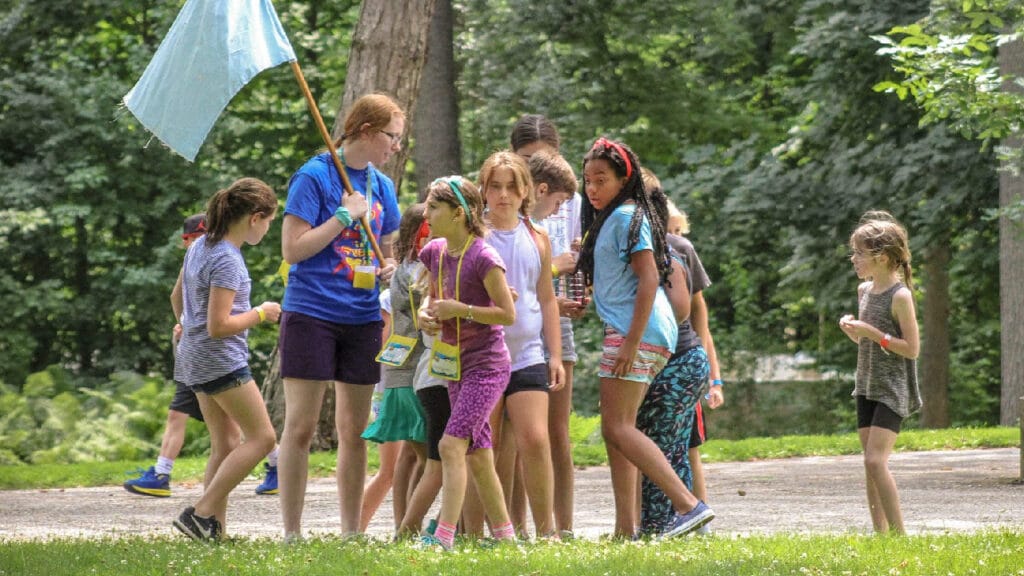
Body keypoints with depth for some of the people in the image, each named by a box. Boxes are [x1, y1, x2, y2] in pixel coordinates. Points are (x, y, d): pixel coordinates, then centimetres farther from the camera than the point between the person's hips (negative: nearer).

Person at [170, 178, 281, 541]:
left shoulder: (200, 247, 8)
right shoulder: (227, 260, -20)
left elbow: (177, 297, 21)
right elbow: (219, 325, -24)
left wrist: (188, 327, 38)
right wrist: (261, 314, -11)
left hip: (196, 359, 10)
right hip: (221, 361, -10)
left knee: (225, 445, 13)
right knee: (262, 437, -4)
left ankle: (215, 528, 10)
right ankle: (201, 513, -9)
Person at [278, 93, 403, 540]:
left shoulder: (381, 185, 12)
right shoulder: (314, 177, -7)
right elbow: (293, 248, -13)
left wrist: (388, 267, 2)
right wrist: (345, 216, -15)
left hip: (361, 317, 6)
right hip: (312, 313, -6)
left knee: (355, 431, 8)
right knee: (301, 426, -5)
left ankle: (351, 532, 14)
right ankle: (291, 533, -2)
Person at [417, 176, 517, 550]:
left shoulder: (483, 258, -18)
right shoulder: (435, 252, 5)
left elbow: (508, 314, -16)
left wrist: (459, 309, -21)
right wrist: (426, 313, -1)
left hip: (486, 364, -9)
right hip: (454, 364, 9)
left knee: (452, 444, -19)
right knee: (477, 454, 12)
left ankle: (443, 537, -22)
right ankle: (504, 534, 21)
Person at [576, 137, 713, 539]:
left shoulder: (627, 217, -10)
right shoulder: (607, 219, 21)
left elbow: (649, 279, -18)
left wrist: (631, 341, -23)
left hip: (638, 330, -10)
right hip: (626, 332, 10)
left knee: (616, 427, -13)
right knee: (617, 429, 8)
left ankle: (688, 505, -21)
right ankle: (625, 530, 6)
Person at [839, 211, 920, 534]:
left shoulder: (900, 296, -14)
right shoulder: (864, 290, 10)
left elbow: (911, 348, -16)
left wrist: (873, 333, -20)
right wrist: (852, 329, -1)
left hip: (893, 390, -8)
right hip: (867, 386, 8)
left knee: (876, 461, -17)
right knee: (871, 463, 6)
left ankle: (899, 534, -13)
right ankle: (880, 533, 10)